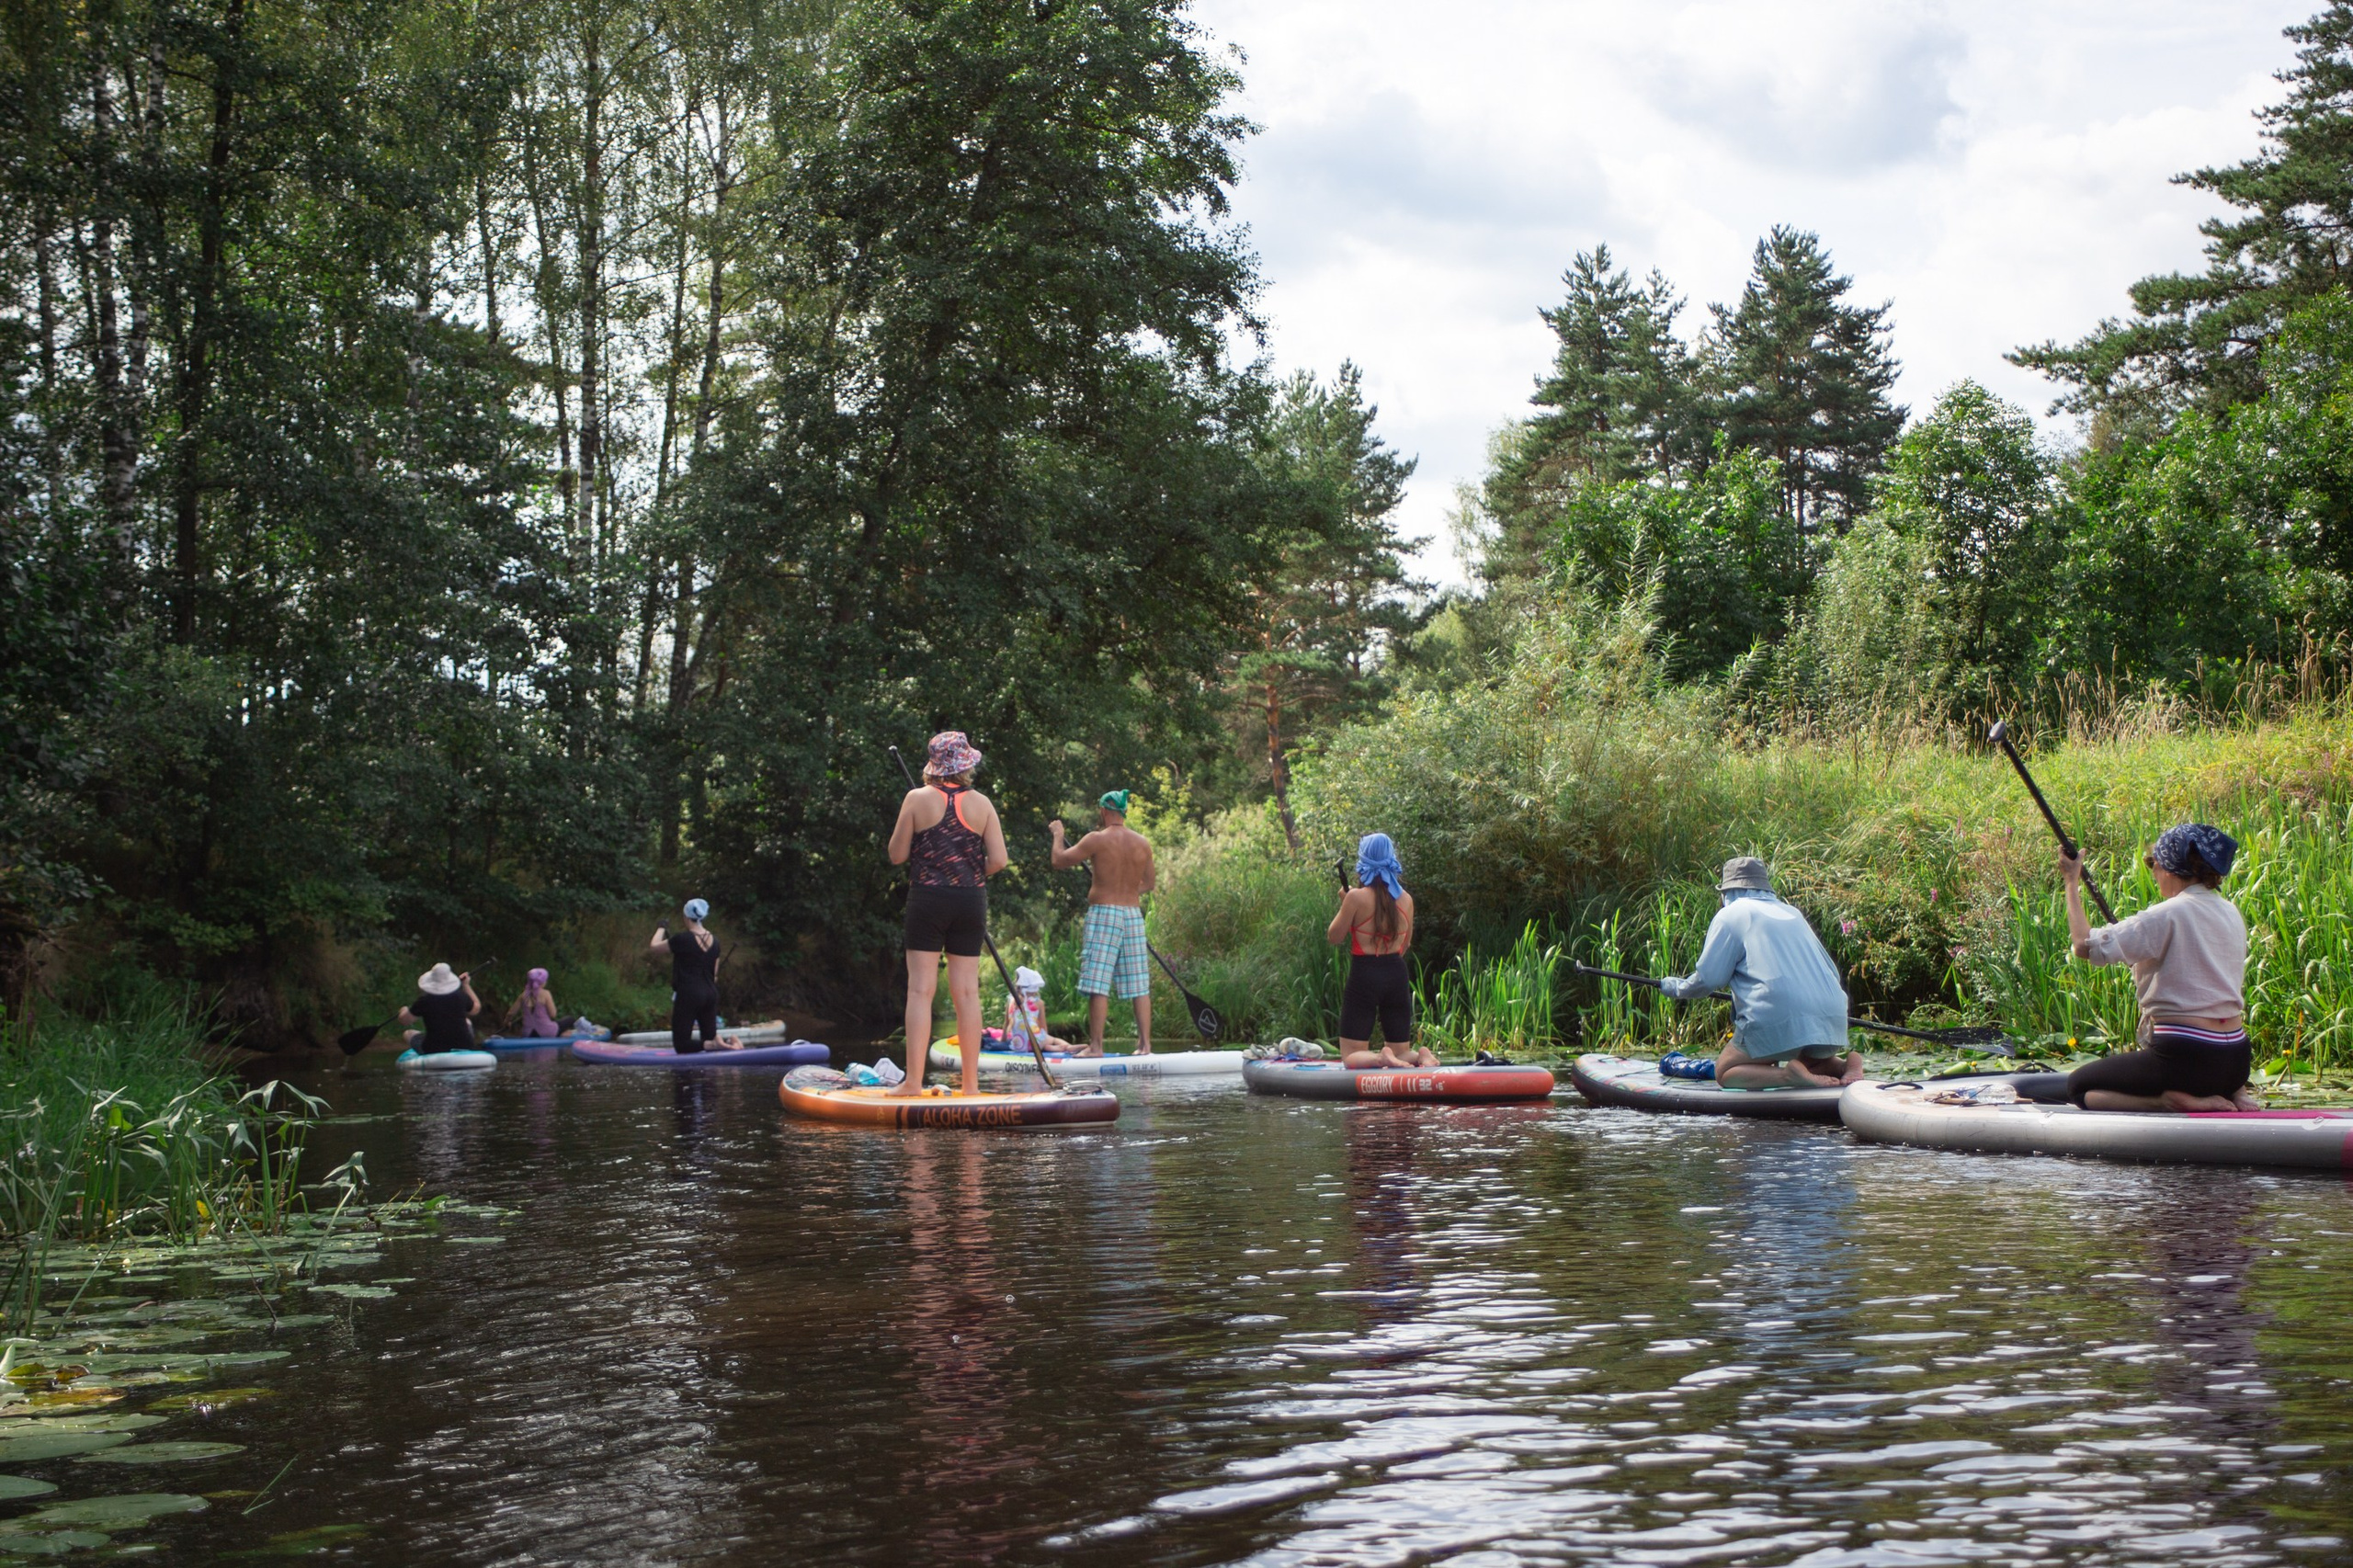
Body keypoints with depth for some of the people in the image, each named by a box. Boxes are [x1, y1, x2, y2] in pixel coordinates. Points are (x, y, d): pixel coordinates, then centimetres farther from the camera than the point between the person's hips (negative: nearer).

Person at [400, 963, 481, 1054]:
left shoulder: (424, 1001, -15)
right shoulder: (461, 997, -9)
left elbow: (404, 1019, -3)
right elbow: (476, 1008, 12)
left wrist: (405, 1011, 21)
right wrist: (466, 985, 22)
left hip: (433, 1052, -2)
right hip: (465, 1049, 2)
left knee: (407, 1033, 24)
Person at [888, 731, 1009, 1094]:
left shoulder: (918, 799, -4)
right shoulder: (981, 804, 1)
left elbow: (897, 855, -1)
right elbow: (999, 860, -3)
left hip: (927, 900, -2)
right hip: (971, 903, 2)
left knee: (921, 989, -1)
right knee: (967, 992, 6)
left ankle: (913, 1082, -6)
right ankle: (971, 1084, 8)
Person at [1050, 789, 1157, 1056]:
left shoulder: (1097, 839, -8)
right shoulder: (1142, 843, 7)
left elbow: (1059, 861, -2)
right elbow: (1150, 883, 18)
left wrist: (1058, 834, 15)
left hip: (1103, 913, -5)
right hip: (1133, 914, 5)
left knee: (1098, 984, -5)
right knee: (1139, 986, 7)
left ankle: (1095, 1046, -8)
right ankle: (1145, 1044, 6)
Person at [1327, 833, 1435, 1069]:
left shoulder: (1357, 897, -12)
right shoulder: (1406, 899, 4)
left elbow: (1334, 937, -2)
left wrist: (1344, 904, 9)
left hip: (1364, 978, -4)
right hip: (1397, 976, 4)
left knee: (1351, 1057, 2)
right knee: (1401, 1052, 14)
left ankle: (1380, 1059, -28)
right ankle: (1421, 1057, -19)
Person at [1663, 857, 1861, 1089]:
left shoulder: (1730, 915, 8)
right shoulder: (1793, 914, 26)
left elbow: (1708, 979, 3)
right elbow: (1832, 973, 29)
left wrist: (1677, 988, 23)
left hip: (1779, 1020, -6)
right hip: (1832, 1022, 6)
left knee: (1725, 1072, 9)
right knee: (1809, 1063, 32)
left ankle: (1789, 1076, -18)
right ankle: (1844, 1064, -1)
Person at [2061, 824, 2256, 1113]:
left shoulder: (2168, 915, -14)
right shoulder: (2232, 914, 10)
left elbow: (2084, 945, -16)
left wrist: (2072, 883, -4)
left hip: (2186, 1057, -8)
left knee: (2078, 1086, 6)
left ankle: (2173, 1100, -12)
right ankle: (2231, 1093, 9)